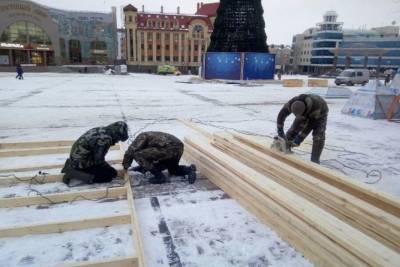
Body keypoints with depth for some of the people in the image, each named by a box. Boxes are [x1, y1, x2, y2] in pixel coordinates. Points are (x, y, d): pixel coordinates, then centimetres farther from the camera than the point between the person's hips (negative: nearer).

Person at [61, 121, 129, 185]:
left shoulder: (100, 130, 1)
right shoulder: (105, 139, -26)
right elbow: (98, 159, -19)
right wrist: (106, 165, 2)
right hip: (82, 163, -9)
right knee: (111, 174, -8)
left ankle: (71, 166, 15)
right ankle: (74, 173, -9)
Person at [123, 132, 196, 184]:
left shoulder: (142, 137, 11)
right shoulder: (151, 136, 35)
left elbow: (131, 150, -1)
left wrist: (125, 165, 14)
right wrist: (143, 166, 43)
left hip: (169, 148, -10)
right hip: (179, 147, 10)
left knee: (138, 155, -1)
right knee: (173, 169, 35)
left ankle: (159, 177, 2)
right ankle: (189, 169, 8)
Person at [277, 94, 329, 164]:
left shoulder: (314, 106, -46)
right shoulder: (292, 103, -35)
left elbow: (310, 124, -38)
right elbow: (281, 115, -24)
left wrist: (300, 138, -38)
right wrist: (280, 131, -30)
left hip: (320, 113, -4)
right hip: (306, 113, 4)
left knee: (318, 137, -22)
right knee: (292, 131, -5)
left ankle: (314, 162, -14)